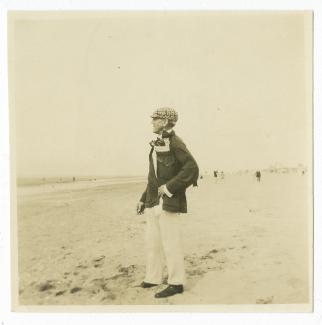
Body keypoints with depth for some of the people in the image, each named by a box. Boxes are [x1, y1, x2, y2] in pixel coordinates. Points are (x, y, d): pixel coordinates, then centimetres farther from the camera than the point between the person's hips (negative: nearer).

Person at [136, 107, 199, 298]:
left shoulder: (175, 143, -10)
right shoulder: (158, 144, 15)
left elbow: (192, 169, -20)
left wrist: (169, 187, -19)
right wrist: (144, 199, 19)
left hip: (169, 202, -9)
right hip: (154, 202, 9)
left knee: (170, 243, -2)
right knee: (152, 242, 14)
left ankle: (176, 283, 9)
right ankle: (153, 278, 26)